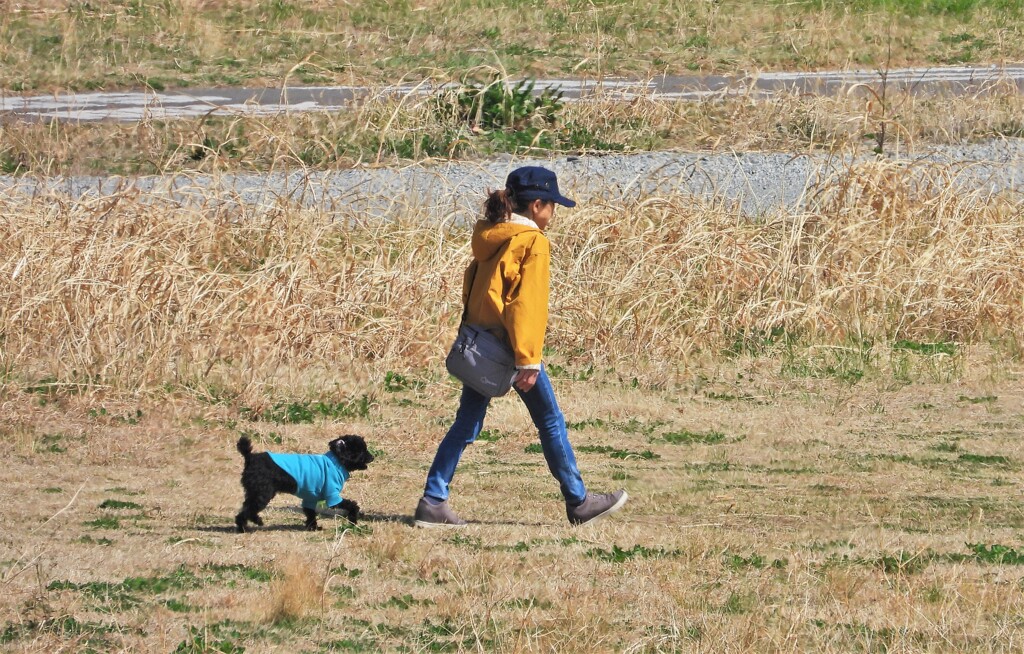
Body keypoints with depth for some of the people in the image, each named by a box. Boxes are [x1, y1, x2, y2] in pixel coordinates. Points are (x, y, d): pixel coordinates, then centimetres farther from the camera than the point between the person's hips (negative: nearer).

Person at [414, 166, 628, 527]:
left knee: (466, 424, 9)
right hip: (509, 346, -7)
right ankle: (578, 502, 15)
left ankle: (433, 502, 2)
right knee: (550, 422, 6)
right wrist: (528, 361, -18)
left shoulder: (486, 236, 11)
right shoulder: (533, 243, -12)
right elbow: (529, 304, -17)